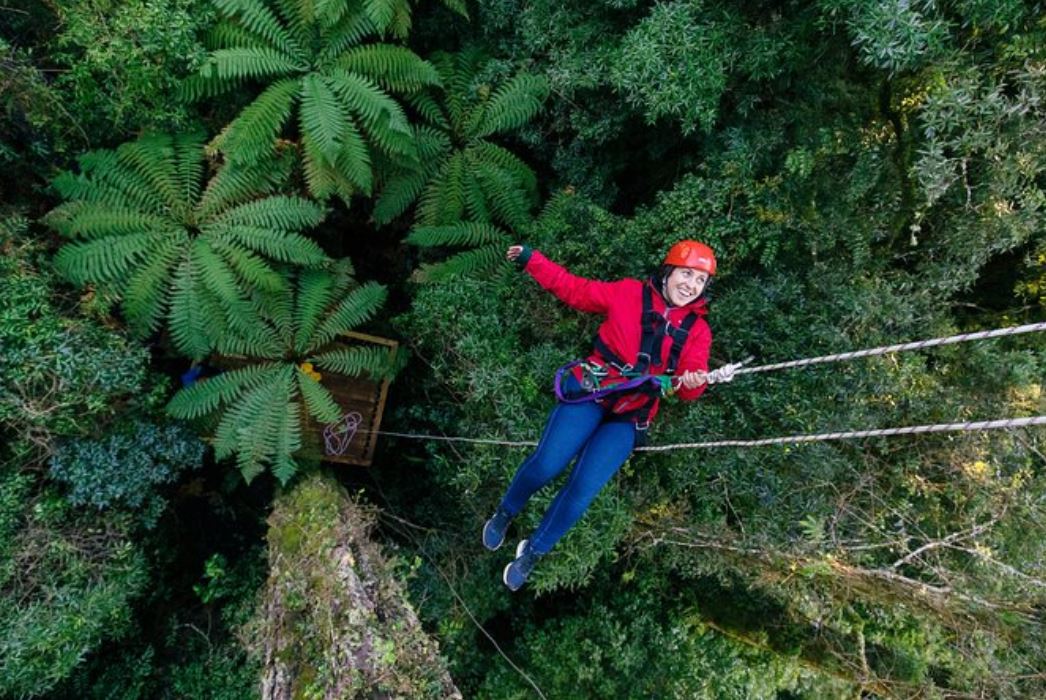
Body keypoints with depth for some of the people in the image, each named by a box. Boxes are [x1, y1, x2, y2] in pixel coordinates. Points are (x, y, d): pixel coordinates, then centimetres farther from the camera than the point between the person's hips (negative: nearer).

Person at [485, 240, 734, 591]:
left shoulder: (698, 330, 9)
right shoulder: (629, 294, 3)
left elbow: (687, 391, 2)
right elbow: (574, 289, 8)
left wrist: (694, 382, -22)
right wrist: (532, 260, 2)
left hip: (630, 416, 2)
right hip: (592, 392, -1)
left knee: (583, 488, -15)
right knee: (546, 465, -20)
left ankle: (533, 552, 10)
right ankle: (505, 514, 13)